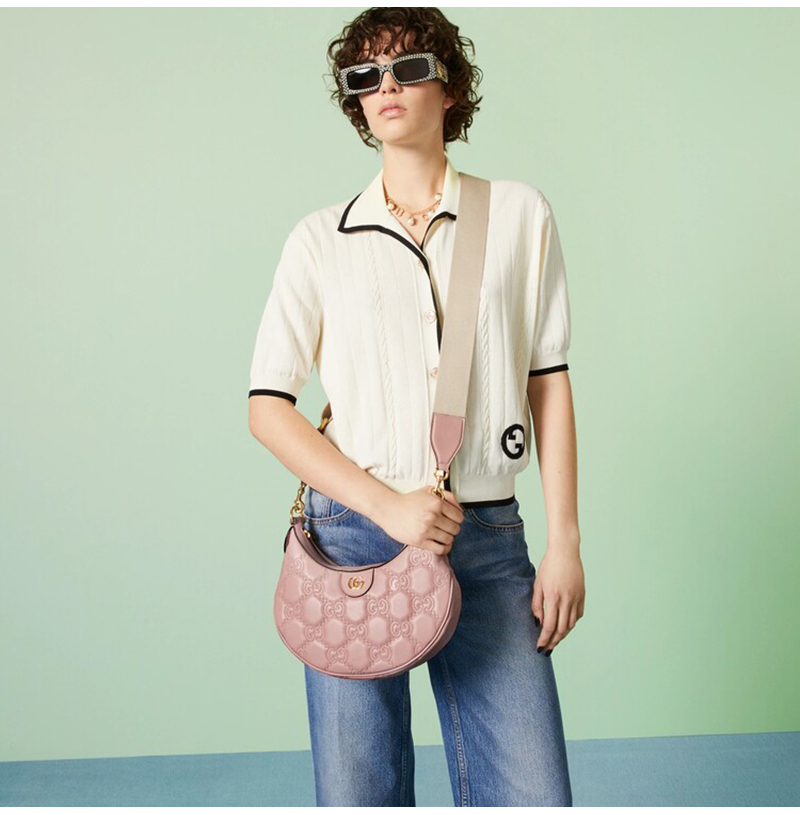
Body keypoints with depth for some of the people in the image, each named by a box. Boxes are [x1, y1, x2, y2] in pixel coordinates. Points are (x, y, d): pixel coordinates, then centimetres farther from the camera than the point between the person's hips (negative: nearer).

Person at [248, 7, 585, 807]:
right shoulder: (321, 238, 5)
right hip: (352, 537, 0)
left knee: (533, 795, -3)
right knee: (357, 793, 7)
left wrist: (565, 541, 2)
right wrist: (387, 505, -10)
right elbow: (267, 408, 2)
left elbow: (548, 380, 7)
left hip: (488, 541, 1)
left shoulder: (519, 214, 7)